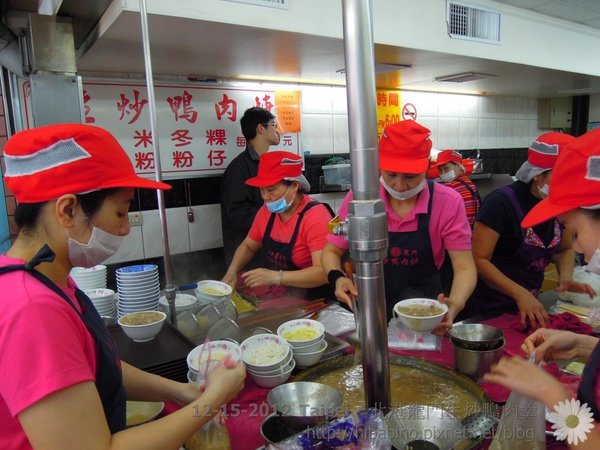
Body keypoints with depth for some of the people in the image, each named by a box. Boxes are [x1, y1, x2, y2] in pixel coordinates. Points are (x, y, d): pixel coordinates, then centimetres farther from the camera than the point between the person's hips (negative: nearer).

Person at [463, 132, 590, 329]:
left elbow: (564, 249, 11)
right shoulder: (502, 202, -23)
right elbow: (479, 260, -24)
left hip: (530, 305, 6)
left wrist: (566, 277, -8)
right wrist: (520, 294, -32)